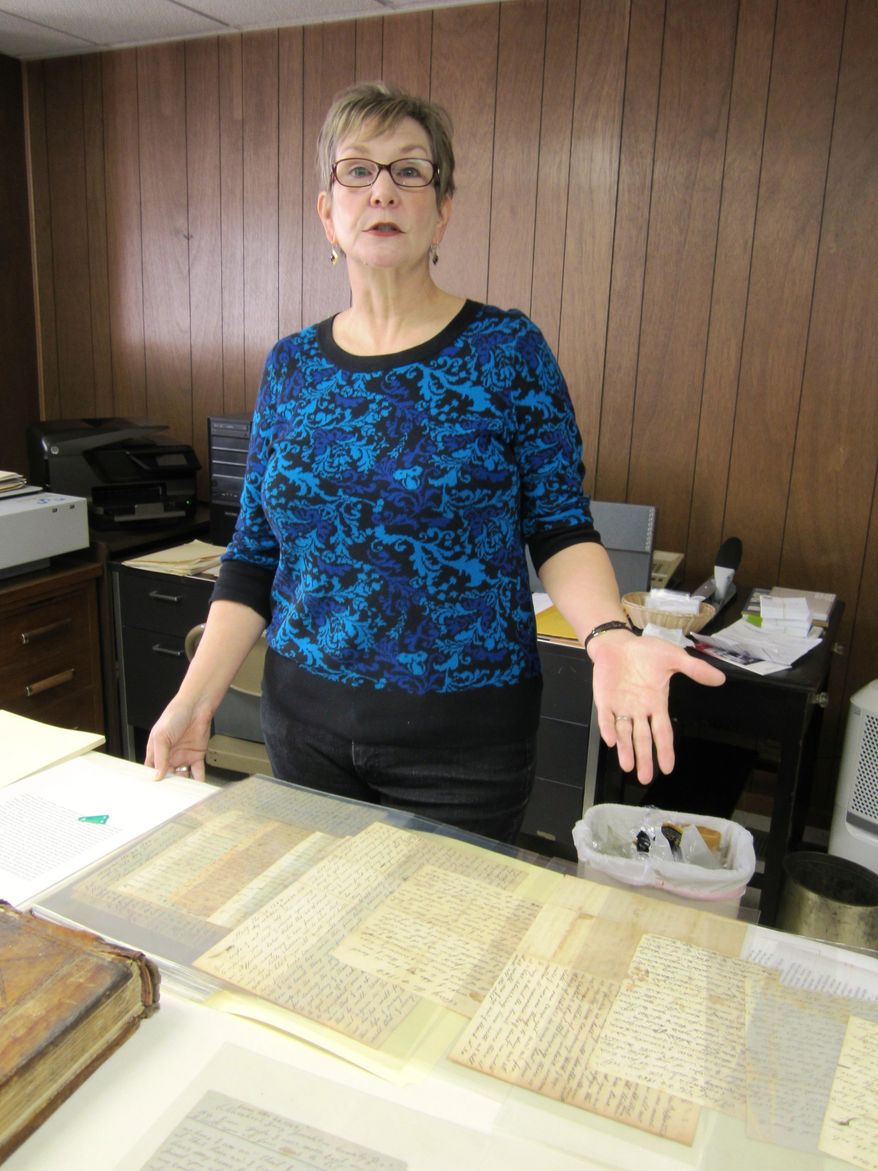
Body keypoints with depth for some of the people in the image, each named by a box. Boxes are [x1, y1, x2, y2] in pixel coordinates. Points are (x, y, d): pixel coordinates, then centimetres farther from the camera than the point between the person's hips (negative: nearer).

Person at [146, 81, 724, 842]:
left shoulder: (506, 350, -7)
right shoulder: (291, 366, 2)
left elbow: (560, 528, -7)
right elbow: (255, 555, 5)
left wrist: (609, 635, -26)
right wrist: (196, 699, -1)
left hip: (463, 733, -3)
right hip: (305, 720, 4)